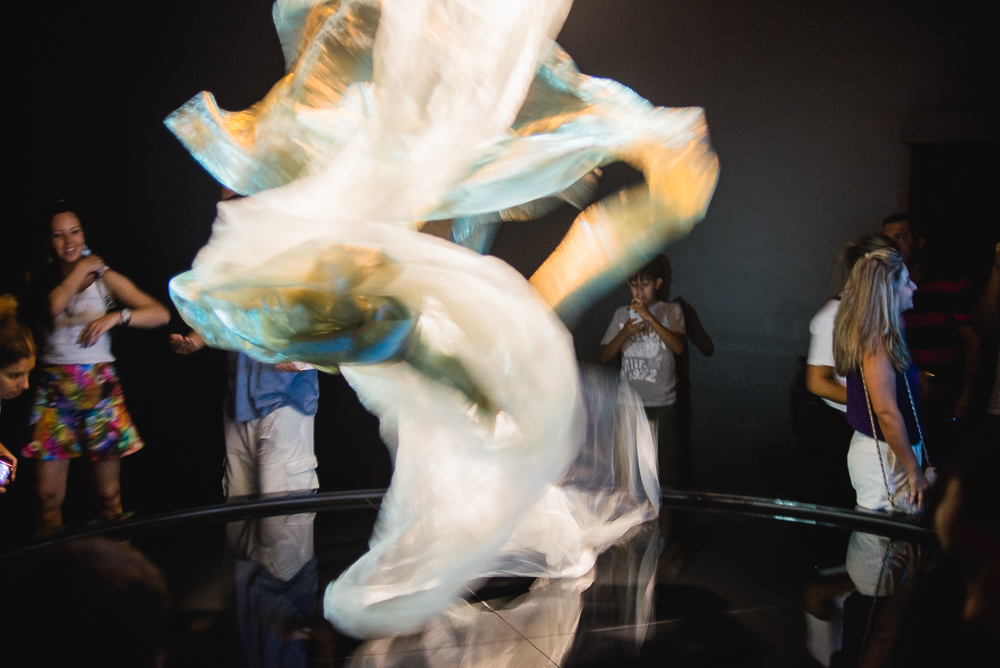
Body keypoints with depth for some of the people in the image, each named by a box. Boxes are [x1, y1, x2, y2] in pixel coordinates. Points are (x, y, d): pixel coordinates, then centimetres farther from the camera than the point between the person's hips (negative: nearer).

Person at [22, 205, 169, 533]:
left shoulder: (105, 277, 7)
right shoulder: (42, 280, 12)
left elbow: (160, 313, -4)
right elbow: (54, 305, -13)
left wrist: (116, 316, -20)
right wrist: (81, 267, -1)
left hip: (99, 386, -1)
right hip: (54, 388, 1)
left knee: (108, 498, 0)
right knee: (48, 497, -3)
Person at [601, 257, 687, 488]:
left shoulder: (671, 311, 2)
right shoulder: (622, 314, 9)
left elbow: (679, 347, -15)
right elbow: (604, 357, 4)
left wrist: (649, 317, -24)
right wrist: (624, 334, -14)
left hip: (663, 402, -2)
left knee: (673, 478, 1)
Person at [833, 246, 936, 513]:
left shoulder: (868, 334, 10)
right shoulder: (877, 340, -20)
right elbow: (887, 413, -22)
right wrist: (915, 470, -17)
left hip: (869, 447, 9)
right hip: (884, 459, -9)